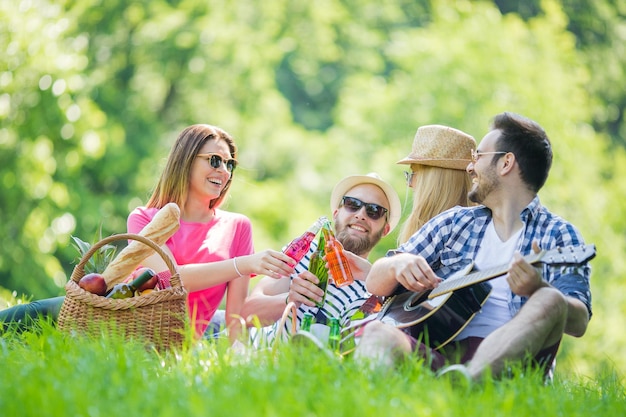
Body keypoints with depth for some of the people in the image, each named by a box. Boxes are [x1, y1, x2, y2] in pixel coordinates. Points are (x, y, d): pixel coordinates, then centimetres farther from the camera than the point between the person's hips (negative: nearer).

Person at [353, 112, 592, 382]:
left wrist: (539, 290, -26)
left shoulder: (559, 235, 11)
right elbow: (375, 284, 21)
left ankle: (471, 379, -55)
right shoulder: (454, 222, 23)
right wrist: (396, 264, -4)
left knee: (550, 301, -31)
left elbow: (579, 322, -4)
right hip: (437, 353, 3)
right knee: (379, 333, -27)